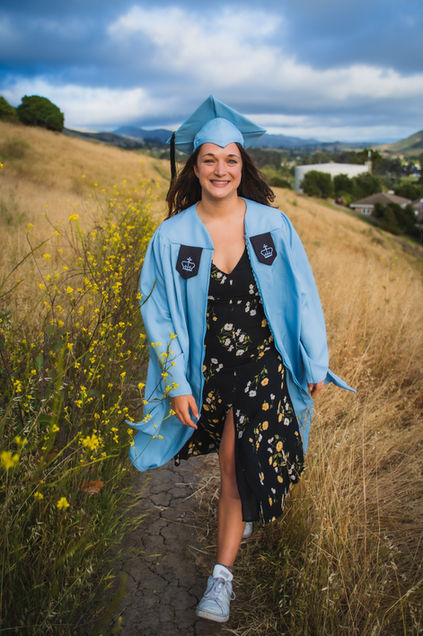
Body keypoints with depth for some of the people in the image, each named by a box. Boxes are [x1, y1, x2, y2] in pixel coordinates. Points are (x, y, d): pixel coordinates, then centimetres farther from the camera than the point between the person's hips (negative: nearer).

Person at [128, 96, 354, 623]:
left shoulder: (273, 224, -7)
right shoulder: (173, 235, -9)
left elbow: (301, 296, 1)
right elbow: (158, 313, -4)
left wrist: (315, 363, 4)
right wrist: (177, 384, -6)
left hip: (263, 362, 0)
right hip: (207, 367, 1)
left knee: (240, 462, -8)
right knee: (235, 462, 19)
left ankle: (222, 574, 9)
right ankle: (245, 505, 55)